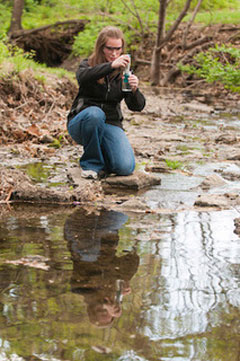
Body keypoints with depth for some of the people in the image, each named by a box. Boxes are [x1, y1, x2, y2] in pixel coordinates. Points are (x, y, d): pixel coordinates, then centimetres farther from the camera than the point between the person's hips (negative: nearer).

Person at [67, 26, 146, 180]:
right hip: (81, 123, -1)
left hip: (110, 125, 2)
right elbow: (83, 77, -27)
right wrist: (111, 66, -41)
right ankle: (92, 163, -15)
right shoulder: (88, 65, 0)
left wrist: (135, 90, -26)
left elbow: (137, 107, -3)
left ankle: (102, 156, 14)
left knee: (126, 167, -23)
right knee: (94, 113, -38)